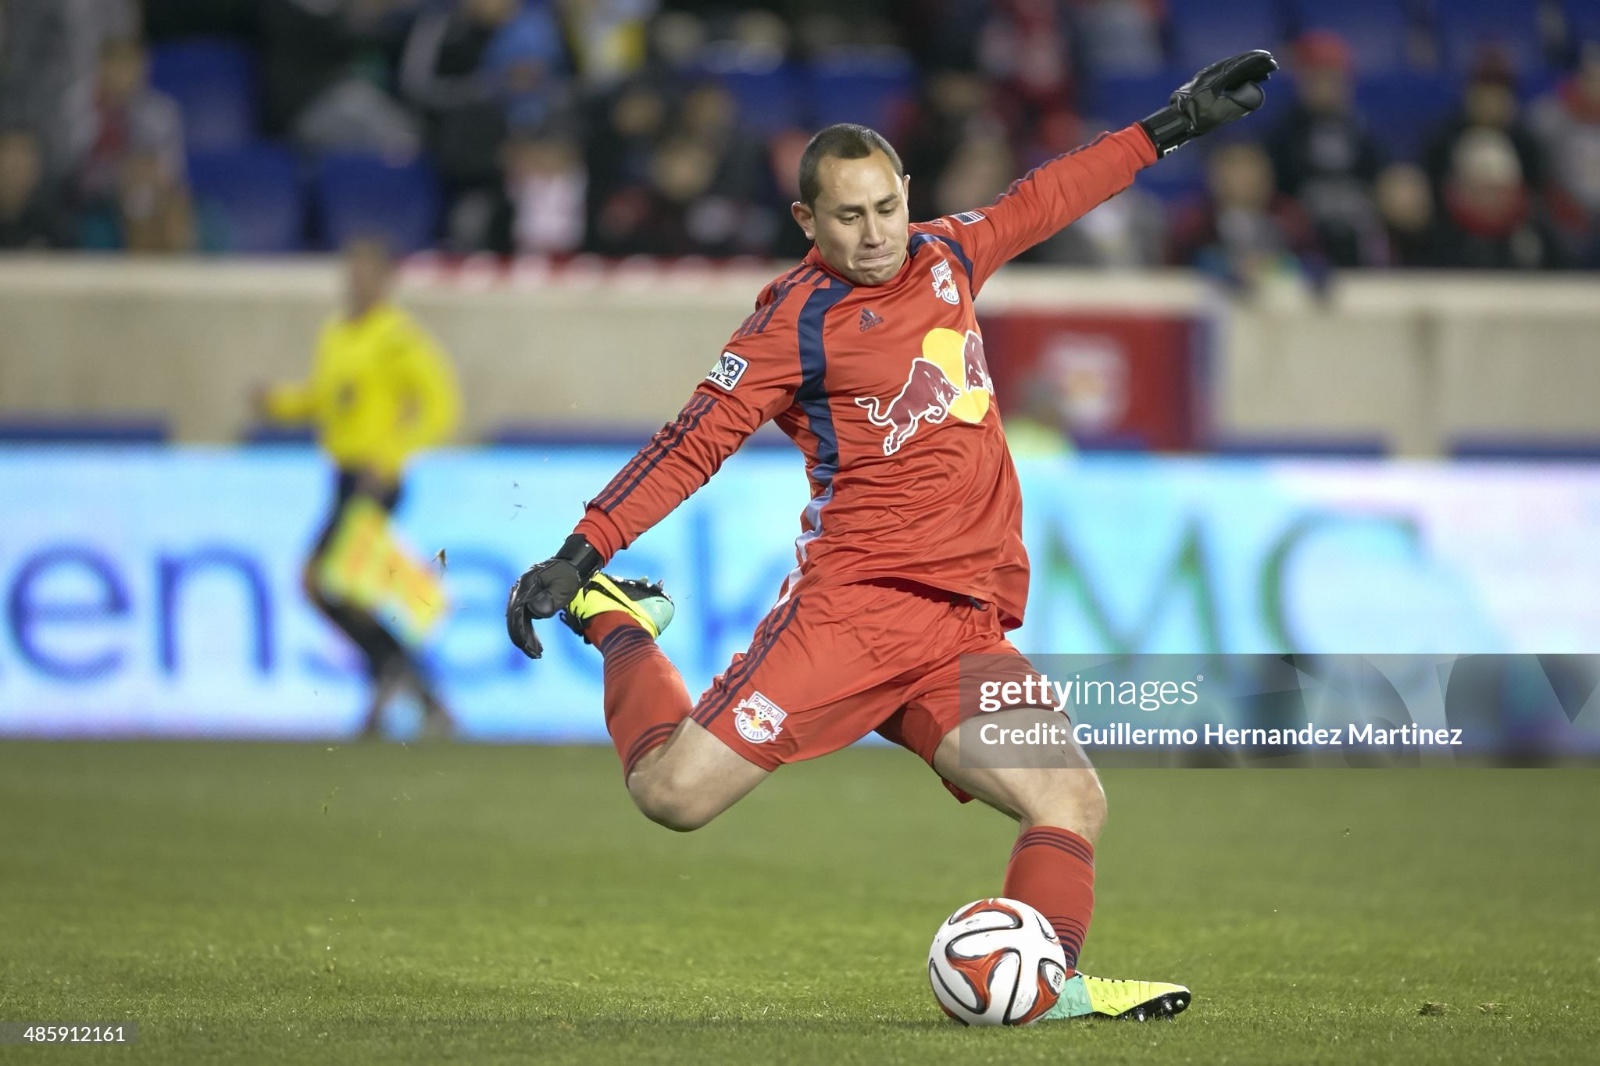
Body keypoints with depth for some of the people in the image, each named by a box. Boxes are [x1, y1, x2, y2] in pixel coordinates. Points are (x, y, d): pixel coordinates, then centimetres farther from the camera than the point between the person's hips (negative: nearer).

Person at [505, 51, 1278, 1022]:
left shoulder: (943, 257, 13)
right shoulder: (797, 323, -4)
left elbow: (1041, 201, 30)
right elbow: (691, 445, -5)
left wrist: (1175, 127, 35)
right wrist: (580, 556, -12)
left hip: (967, 631, 5)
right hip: (854, 605, -5)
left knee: (1072, 800, -12)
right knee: (674, 793, -13)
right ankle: (621, 629, 13)